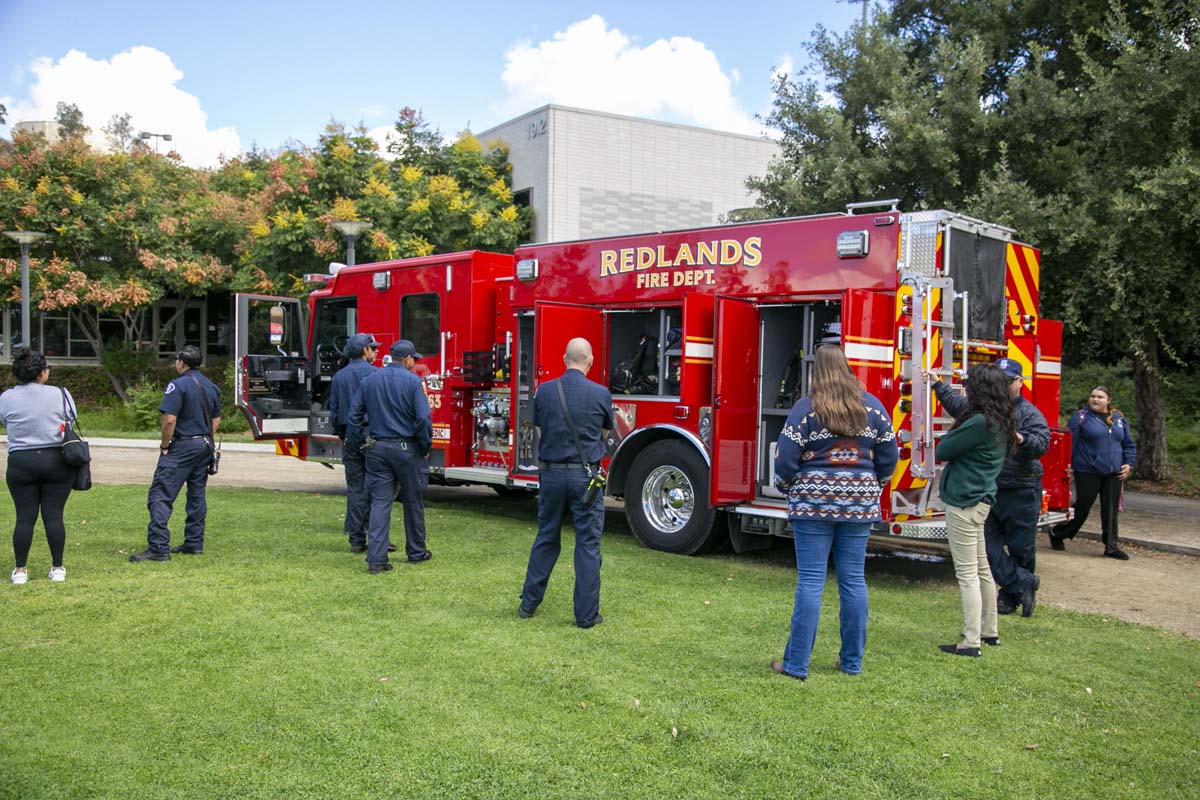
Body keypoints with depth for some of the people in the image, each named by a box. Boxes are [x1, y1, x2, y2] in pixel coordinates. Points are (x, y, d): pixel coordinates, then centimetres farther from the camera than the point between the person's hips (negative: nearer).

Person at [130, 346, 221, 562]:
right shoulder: (211, 386, 12)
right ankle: (194, 543, 18)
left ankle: (158, 547, -13)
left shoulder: (178, 385, -13)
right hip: (205, 446, 8)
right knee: (197, 495, 14)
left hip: (183, 446, -8)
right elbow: (216, 419, 17)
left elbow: (169, 420, -19)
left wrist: (164, 445, -8)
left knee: (160, 496, -7)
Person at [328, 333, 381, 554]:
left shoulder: (339, 377, 9)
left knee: (354, 488, 7)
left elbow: (334, 411, 12)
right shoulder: (376, 374, -6)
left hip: (350, 436, 4)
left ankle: (356, 540, 8)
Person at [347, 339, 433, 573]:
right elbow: (423, 419, -15)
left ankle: (376, 558, -4)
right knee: (413, 502, 11)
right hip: (406, 448, -3)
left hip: (377, 449, 4)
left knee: (379, 502, 3)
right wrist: (426, 447, -3)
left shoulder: (369, 380, 6)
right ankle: (416, 552, 24)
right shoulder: (412, 381, -9)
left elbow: (354, 416, 8)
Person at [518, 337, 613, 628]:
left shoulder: (544, 391, 0)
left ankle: (529, 603, 24)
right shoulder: (600, 394, -7)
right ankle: (586, 614, 7)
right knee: (588, 544, 4)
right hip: (586, 476, -3)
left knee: (546, 539, 16)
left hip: (551, 473, 3)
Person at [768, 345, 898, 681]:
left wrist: (786, 486, 11)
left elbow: (786, 460, -8)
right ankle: (852, 662, 19)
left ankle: (796, 663, 3)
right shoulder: (873, 407, 5)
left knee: (810, 581, -1)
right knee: (854, 580, 11)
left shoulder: (806, 408, -7)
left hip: (813, 502, -3)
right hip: (860, 504, 4)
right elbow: (888, 457, 7)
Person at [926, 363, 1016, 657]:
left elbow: (942, 451, -18)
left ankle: (971, 642, -3)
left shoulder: (979, 423, -23)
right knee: (981, 568, 19)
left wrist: (951, 435, 2)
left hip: (963, 503, -10)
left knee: (967, 573, -6)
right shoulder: (1000, 422, 8)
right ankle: (989, 631, 31)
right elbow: (958, 406, 26)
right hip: (980, 500, 10)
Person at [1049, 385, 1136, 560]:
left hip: (1113, 473, 4)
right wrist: (1067, 464, -9)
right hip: (1087, 472, -4)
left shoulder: (1119, 419, 12)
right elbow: (1070, 441, -5)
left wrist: (1128, 463, 7)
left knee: (1111, 509, 4)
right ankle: (1057, 534, 20)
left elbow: (1129, 444, 19)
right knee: (1082, 507, 2)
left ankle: (1111, 546, 11)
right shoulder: (1080, 417, -3)